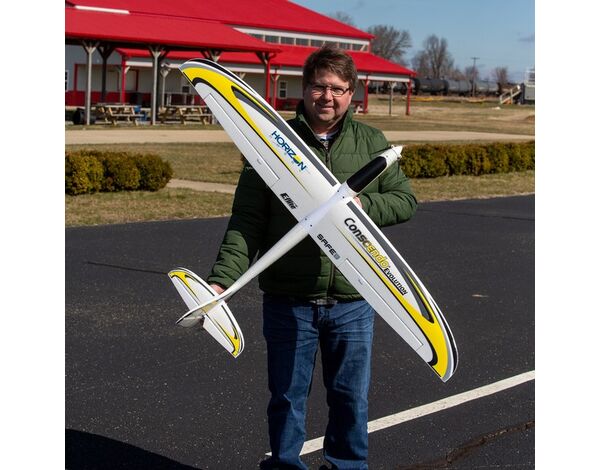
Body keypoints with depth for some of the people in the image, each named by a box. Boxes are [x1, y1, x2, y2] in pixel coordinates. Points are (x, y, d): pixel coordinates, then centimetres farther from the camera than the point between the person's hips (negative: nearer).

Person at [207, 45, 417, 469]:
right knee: (287, 398, 11)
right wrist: (223, 278, -14)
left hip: (352, 299, 2)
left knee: (351, 397, 12)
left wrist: (361, 205, -13)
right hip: (287, 299, -1)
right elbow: (247, 220, -3)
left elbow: (405, 201, 7)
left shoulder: (372, 143, 6)